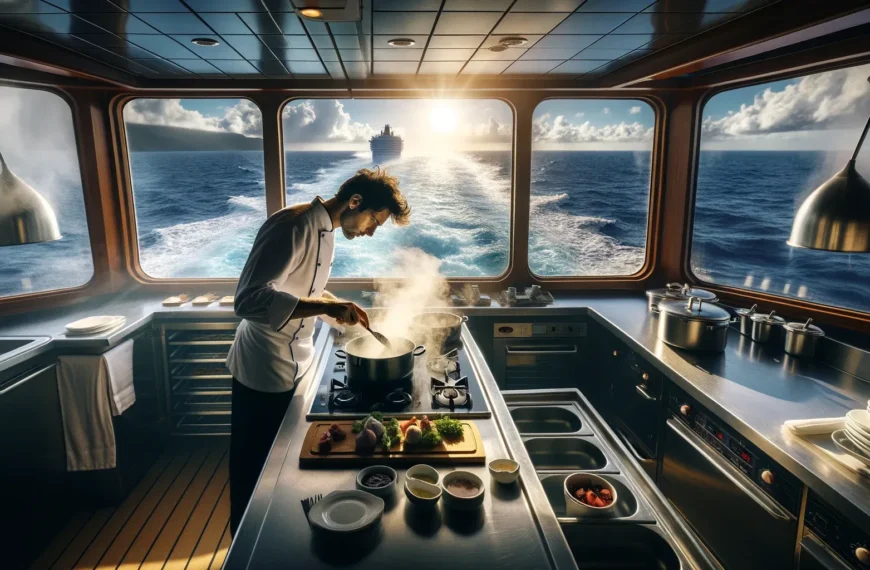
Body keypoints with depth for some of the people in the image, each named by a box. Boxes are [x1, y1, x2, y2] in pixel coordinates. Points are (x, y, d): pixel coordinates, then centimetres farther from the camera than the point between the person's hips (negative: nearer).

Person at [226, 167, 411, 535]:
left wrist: (337, 305, 3)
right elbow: (250, 299, -33)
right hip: (265, 373, -9)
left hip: (293, 366, 9)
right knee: (255, 472, 11)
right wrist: (326, 307, -37)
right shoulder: (293, 226, -25)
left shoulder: (324, 231, 5)